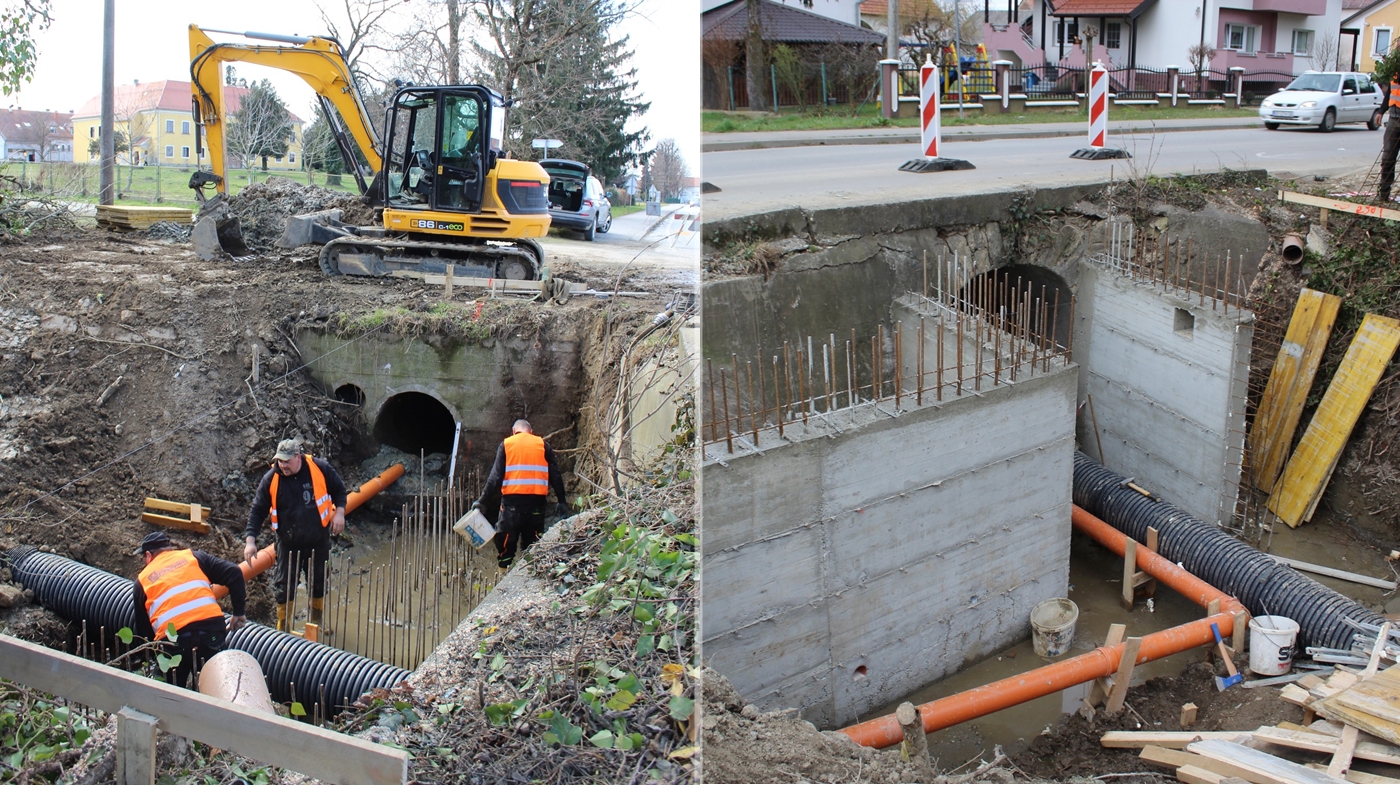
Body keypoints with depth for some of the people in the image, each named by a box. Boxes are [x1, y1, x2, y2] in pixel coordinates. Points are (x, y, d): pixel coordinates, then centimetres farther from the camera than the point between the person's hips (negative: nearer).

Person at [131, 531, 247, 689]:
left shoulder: (142, 580, 20)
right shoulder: (194, 557, 19)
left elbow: (143, 630, 20)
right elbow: (233, 572, 7)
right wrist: (238, 612, 11)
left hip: (172, 639, -1)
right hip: (211, 629, 1)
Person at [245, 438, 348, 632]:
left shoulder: (320, 469, -14)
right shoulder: (271, 479, -14)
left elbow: (339, 489, 3)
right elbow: (257, 511, -8)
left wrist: (339, 512, -10)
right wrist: (250, 540, -16)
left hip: (319, 539, 1)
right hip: (288, 542, -1)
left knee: (319, 581, 16)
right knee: (283, 586, 2)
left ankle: (316, 620, 38)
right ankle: (283, 627, 19)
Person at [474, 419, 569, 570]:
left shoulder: (506, 444, 7)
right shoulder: (543, 445, 10)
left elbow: (495, 476, -1)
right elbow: (555, 476, 6)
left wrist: (483, 501, -1)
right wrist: (562, 502, 10)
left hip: (512, 501, -1)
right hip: (537, 501, 1)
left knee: (506, 546, 5)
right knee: (533, 546, 9)